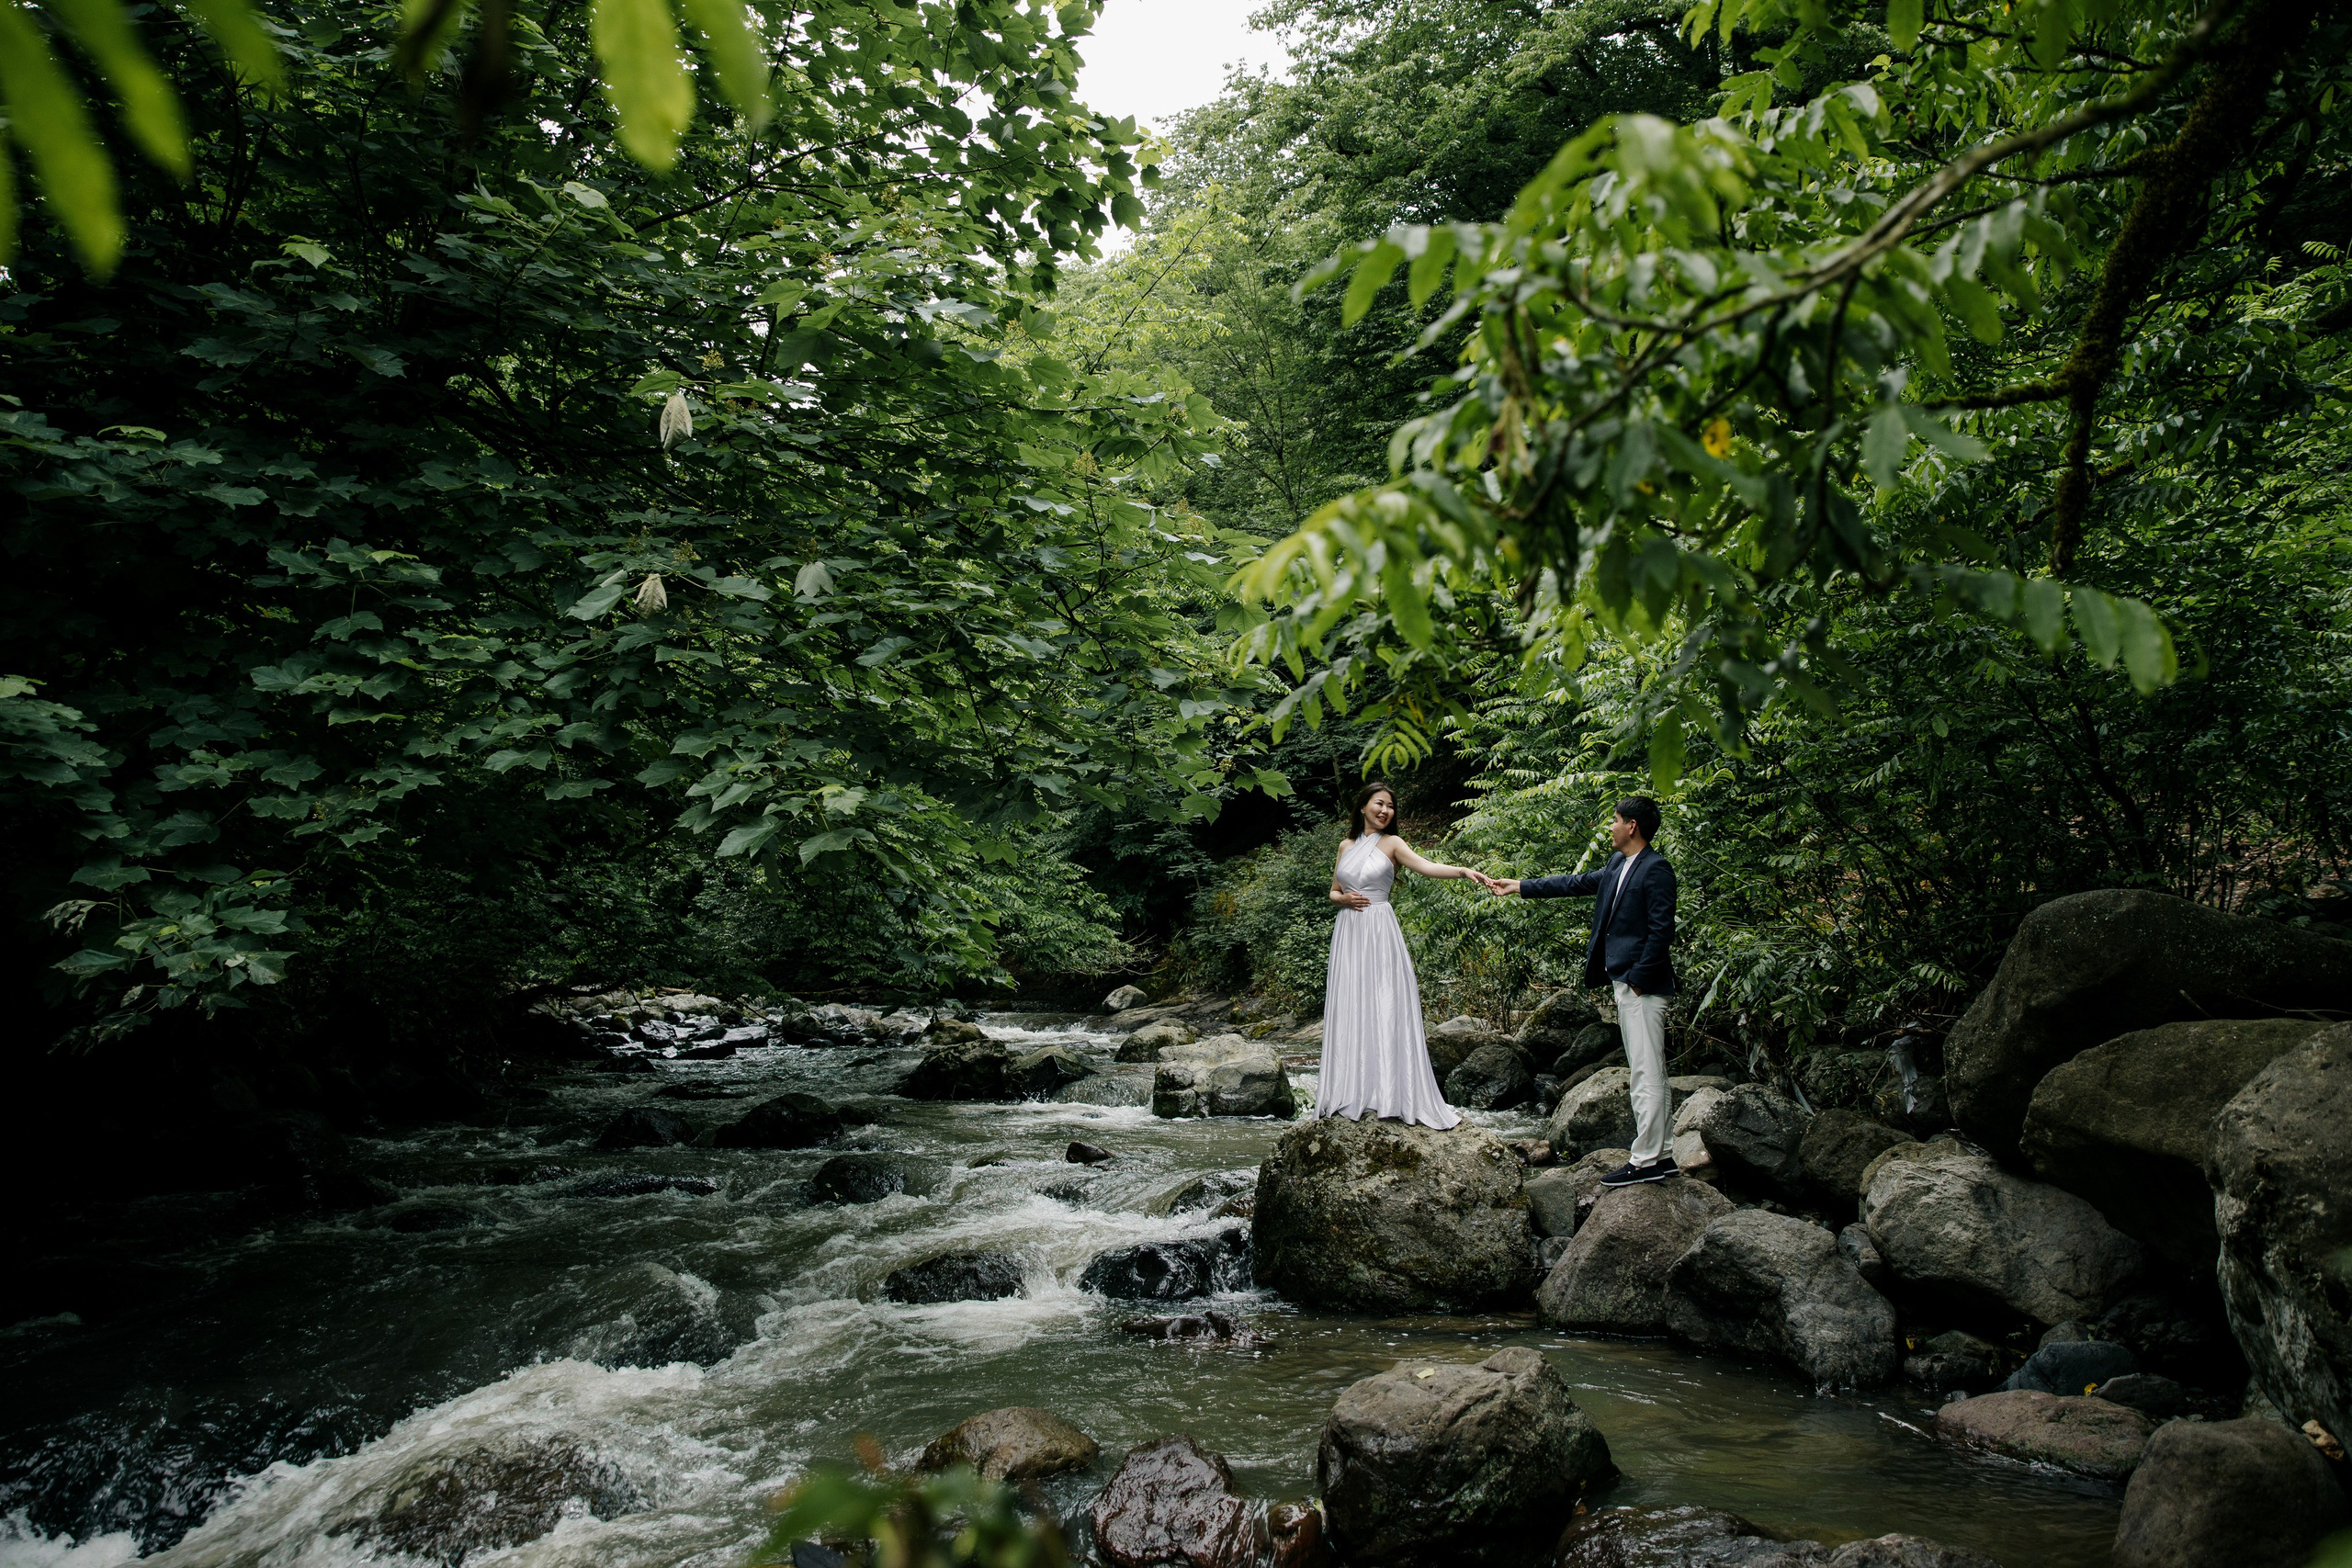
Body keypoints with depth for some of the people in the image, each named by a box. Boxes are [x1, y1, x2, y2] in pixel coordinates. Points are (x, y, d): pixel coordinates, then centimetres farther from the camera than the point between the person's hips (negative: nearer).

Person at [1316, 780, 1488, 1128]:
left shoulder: (1391, 844, 1)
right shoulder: (1346, 846, 13)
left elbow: (1426, 866, -16)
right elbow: (1333, 891, 20)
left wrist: (1462, 871, -34)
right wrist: (1343, 898, -4)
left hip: (1379, 931, -4)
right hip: (1348, 932, 4)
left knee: (1385, 1009, -7)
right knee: (1350, 1011, 2)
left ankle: (1389, 1096, -6)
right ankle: (1352, 1096, 6)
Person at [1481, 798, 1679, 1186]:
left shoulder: (1655, 869, -14)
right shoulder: (1618, 864, 14)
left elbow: (1661, 930, -18)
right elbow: (1577, 883, 23)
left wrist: (1638, 978, -18)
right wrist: (1518, 887, 25)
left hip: (1641, 984, -10)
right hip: (1624, 980, 10)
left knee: (1647, 1073, -6)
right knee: (1645, 1071, 12)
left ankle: (1645, 1161, -4)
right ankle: (1657, 1155, 18)